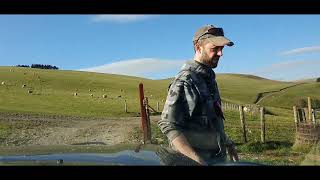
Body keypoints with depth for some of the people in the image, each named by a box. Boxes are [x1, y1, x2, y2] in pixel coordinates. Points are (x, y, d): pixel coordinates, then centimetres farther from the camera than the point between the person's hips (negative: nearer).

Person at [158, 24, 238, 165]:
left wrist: (228, 143, 18)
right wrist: (196, 159, -30)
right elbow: (168, 125, -25)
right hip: (194, 160, -8)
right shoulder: (186, 81, -20)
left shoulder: (209, 77, 7)